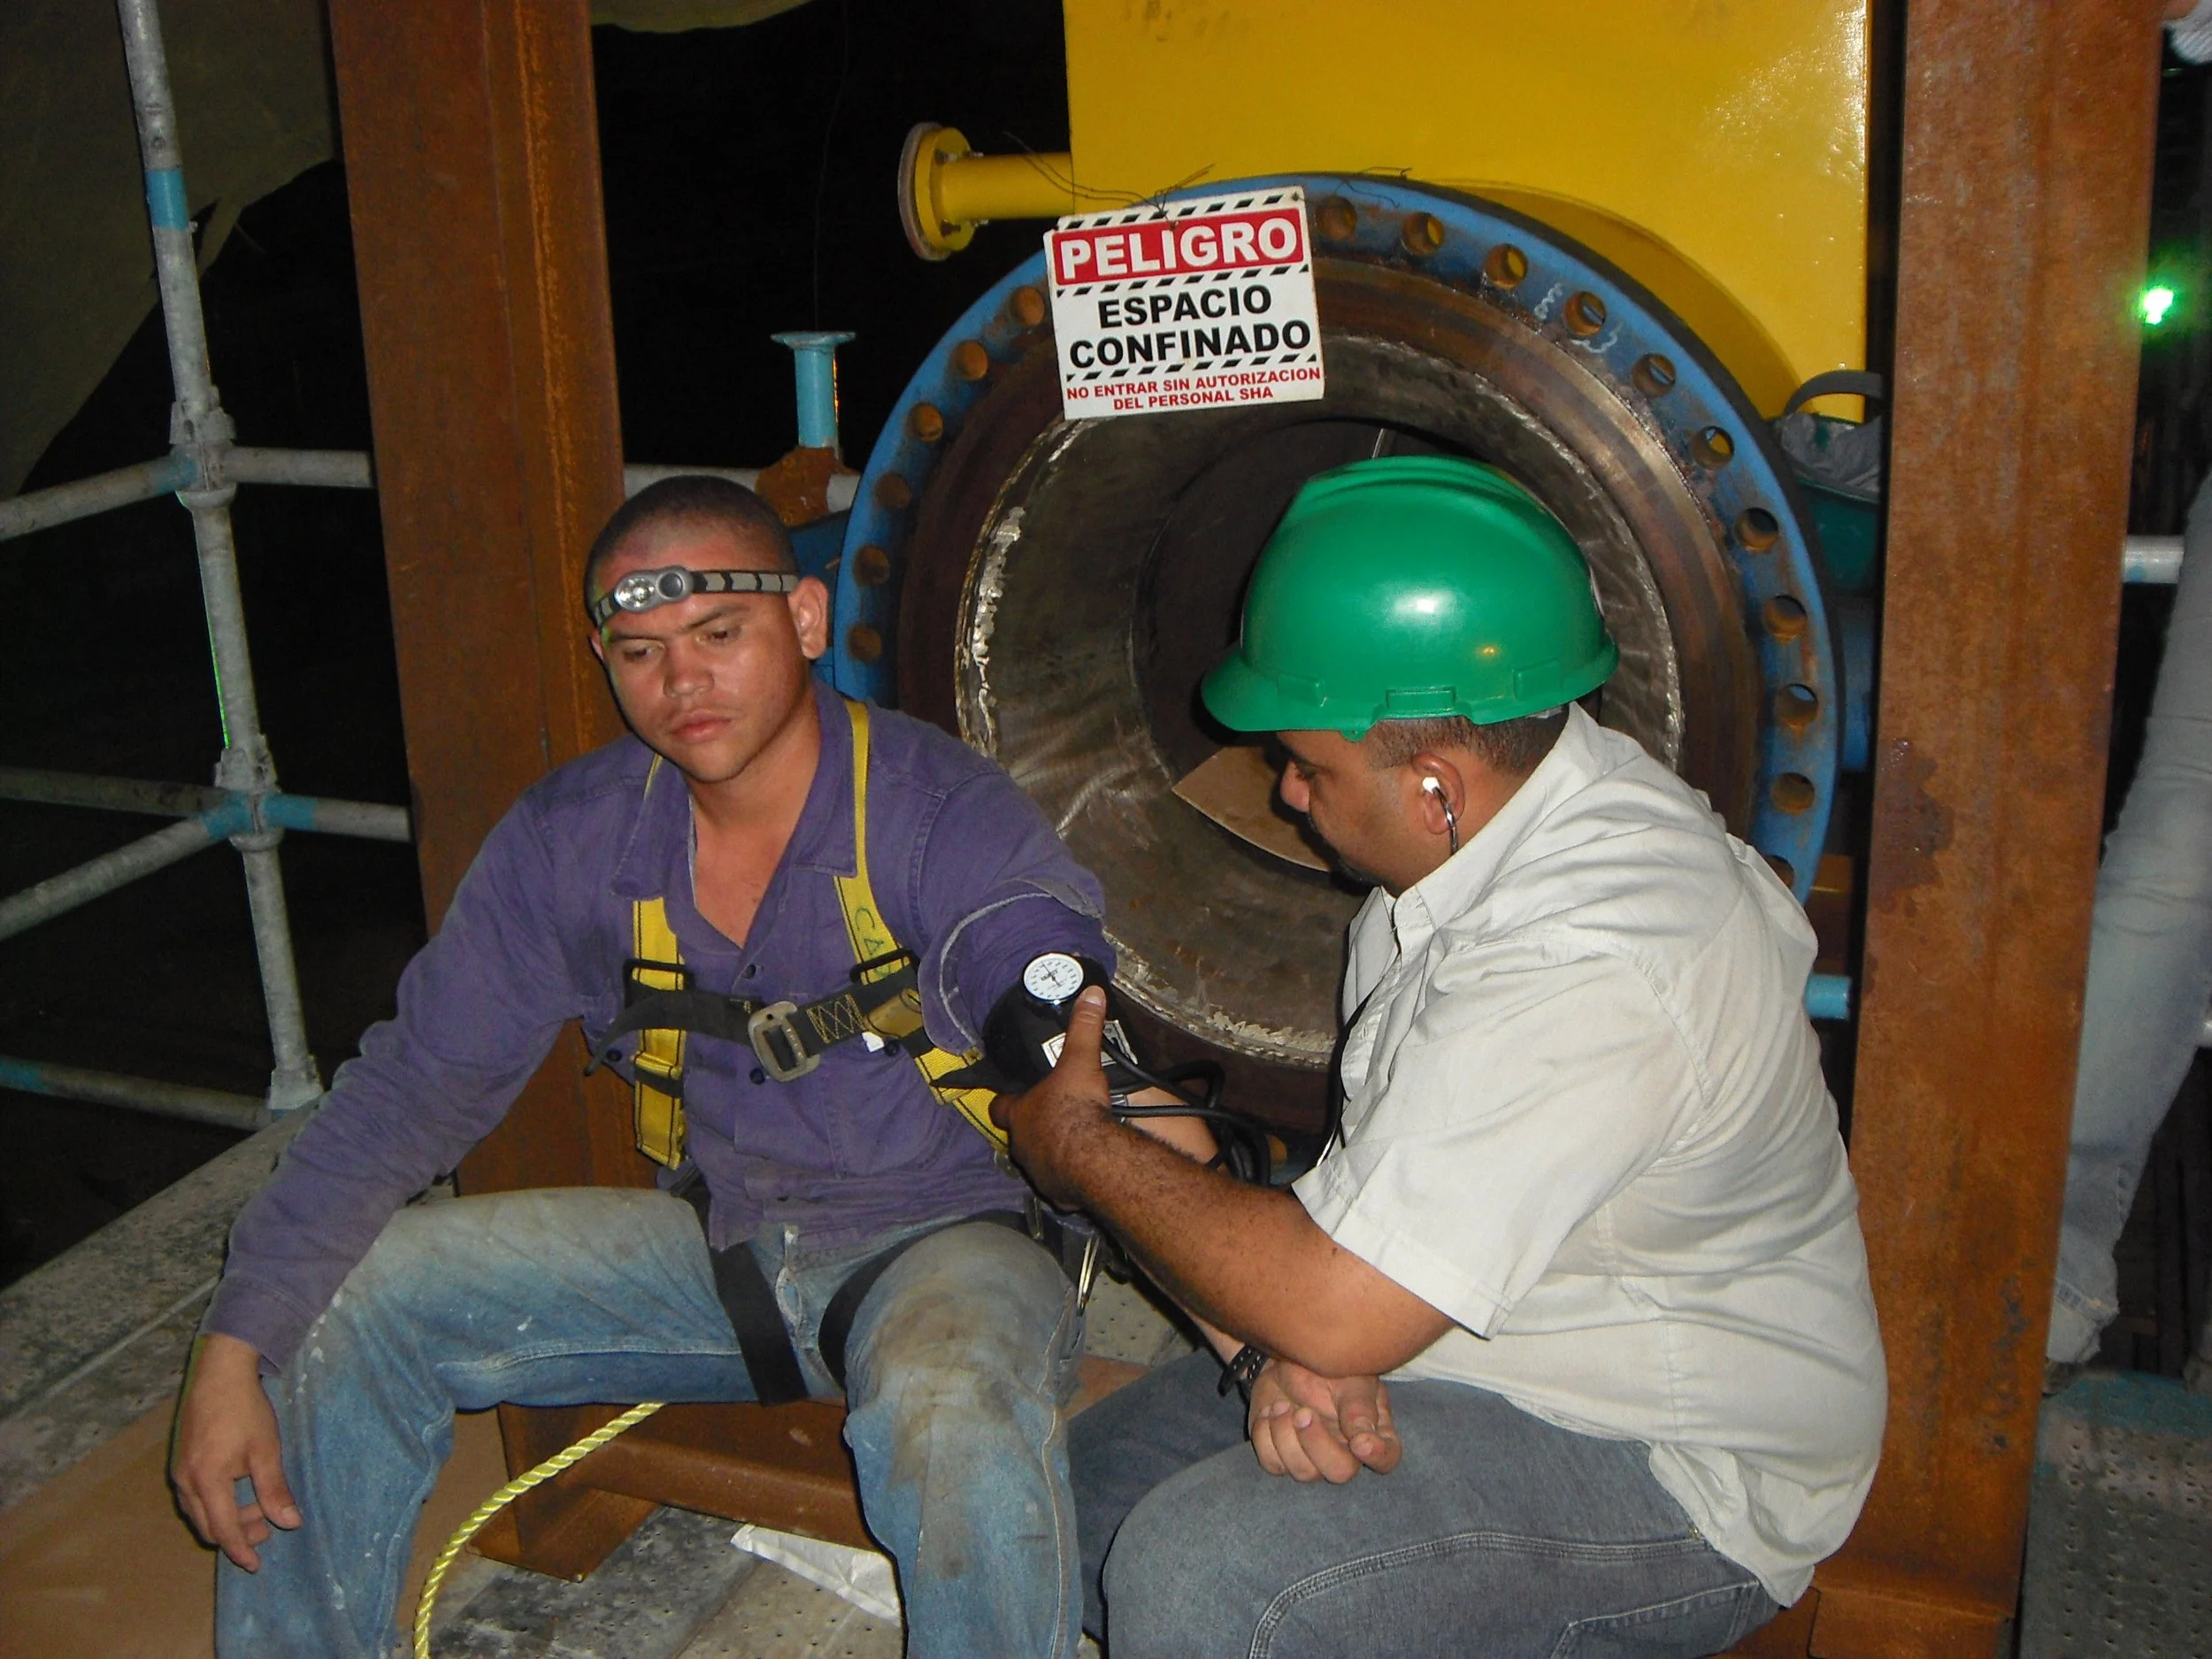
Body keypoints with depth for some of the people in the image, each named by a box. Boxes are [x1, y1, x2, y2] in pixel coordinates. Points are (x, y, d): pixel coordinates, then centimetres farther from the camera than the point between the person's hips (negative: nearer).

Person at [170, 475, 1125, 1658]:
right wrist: (234, 1346, -10)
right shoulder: (573, 837, -3)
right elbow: (417, 1085, -2)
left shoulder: (946, 818, -17)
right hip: (713, 1240, 5)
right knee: (324, 1308, -3)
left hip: (938, 1237, -4)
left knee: (952, 1413, -38)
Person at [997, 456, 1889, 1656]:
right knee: (1075, 1494, 4)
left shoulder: (1587, 967, -33)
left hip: (1661, 1468, -9)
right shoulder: (1491, 831, 0)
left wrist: (1084, 1151, -14)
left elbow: (1336, 1310, -30)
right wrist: (1287, 1346, -13)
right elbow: (1385, 1163, 7)